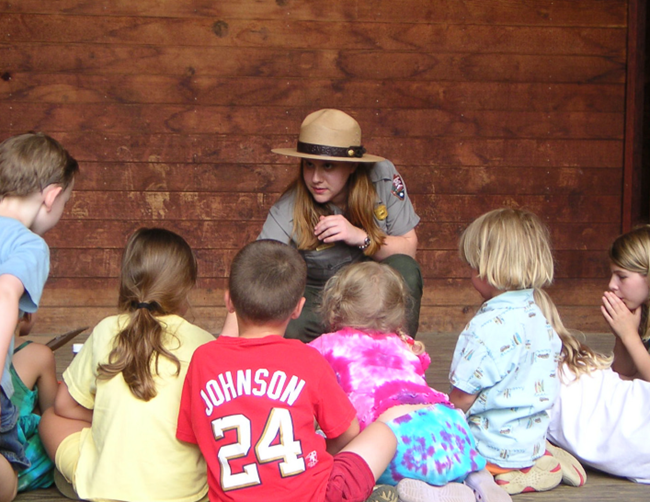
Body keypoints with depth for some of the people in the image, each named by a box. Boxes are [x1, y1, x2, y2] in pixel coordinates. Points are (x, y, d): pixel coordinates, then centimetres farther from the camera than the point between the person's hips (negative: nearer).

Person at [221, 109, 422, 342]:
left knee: (404, 269, -29)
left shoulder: (382, 177, -16)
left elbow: (409, 247, -9)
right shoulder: (288, 211, -22)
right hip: (317, 297, -2)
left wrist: (361, 237, -28)